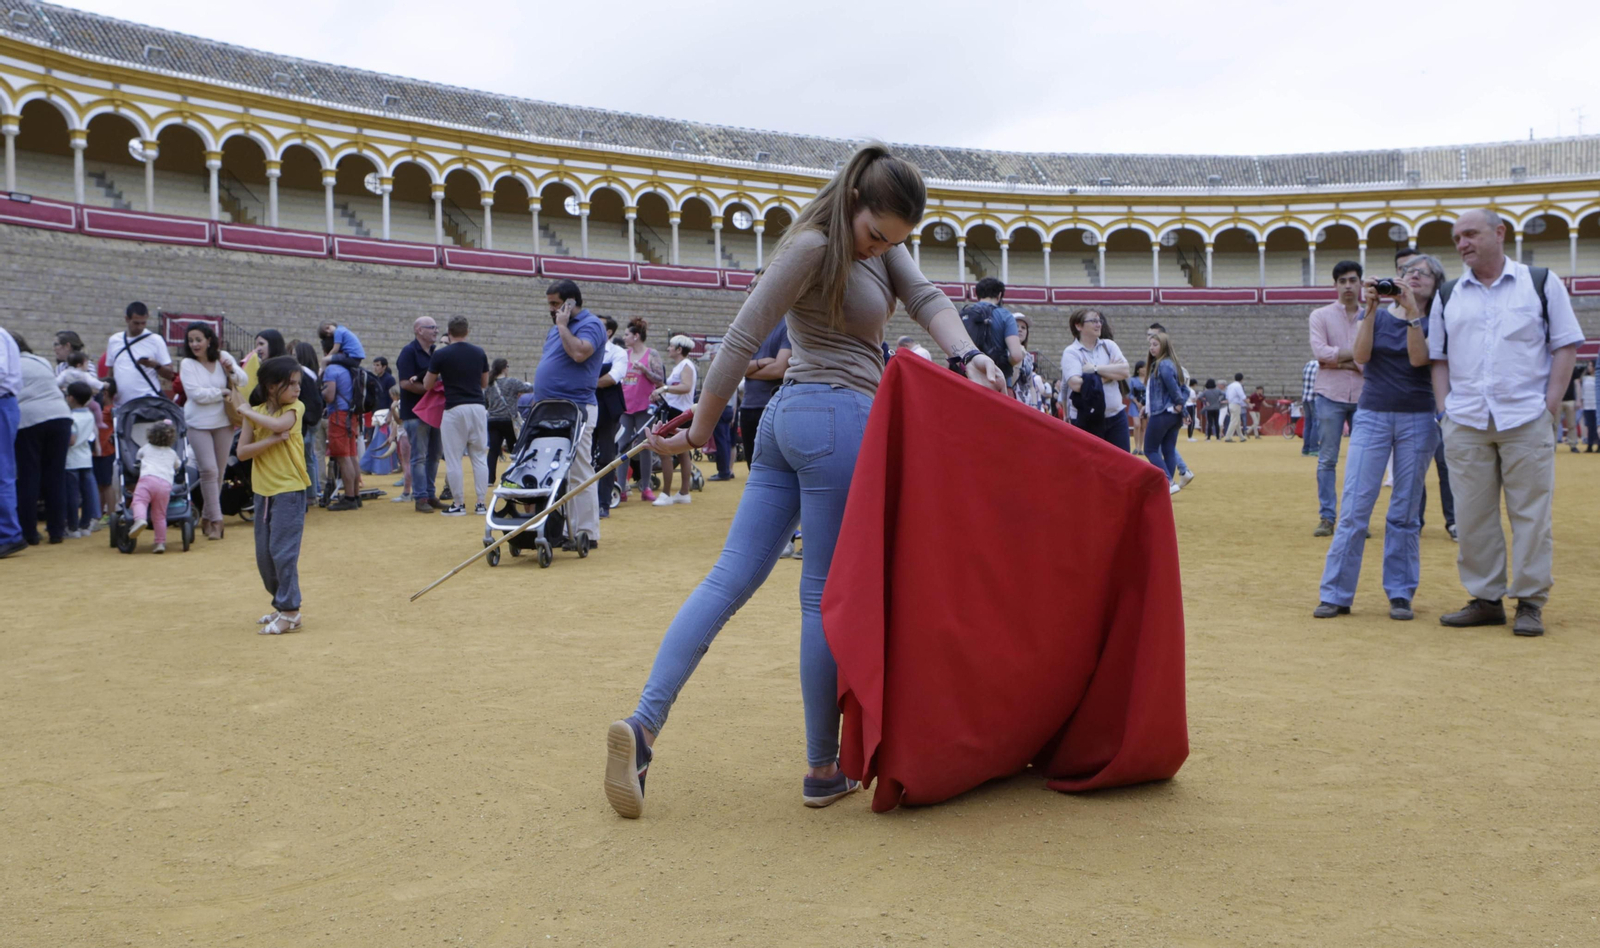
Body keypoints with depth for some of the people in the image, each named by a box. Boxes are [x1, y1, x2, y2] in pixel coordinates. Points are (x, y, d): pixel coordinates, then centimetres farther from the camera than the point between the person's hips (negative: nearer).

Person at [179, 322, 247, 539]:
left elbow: (243, 380, 4)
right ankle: (216, 520, -5)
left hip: (223, 422, 3)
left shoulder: (223, 357, 2)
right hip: (199, 423, -3)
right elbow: (197, 393, -15)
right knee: (209, 470, -11)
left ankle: (206, 518, 22)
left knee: (219, 472, 8)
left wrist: (232, 370, -15)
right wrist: (222, 392, -8)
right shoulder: (187, 364, -6)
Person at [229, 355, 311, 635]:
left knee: (282, 550, -10)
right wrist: (273, 440, -19)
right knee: (264, 554, 11)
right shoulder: (255, 414, 4)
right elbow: (242, 452, -6)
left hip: (289, 489, -5)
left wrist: (245, 410, -16)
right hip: (263, 490, 5)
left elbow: (277, 424, -28)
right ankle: (281, 604, 25)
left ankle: (289, 612, -3)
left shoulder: (294, 408, -6)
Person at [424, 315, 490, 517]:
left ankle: (459, 504, 5)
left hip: (454, 409, -4)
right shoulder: (479, 353, 7)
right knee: (480, 457, 8)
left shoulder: (441, 354, -4)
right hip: (478, 407, 4)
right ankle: (482, 503, 7)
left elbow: (427, 385, 3)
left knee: (454, 459, 3)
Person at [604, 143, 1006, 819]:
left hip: (789, 418, 9)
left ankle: (643, 723, -6)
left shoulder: (881, 245, 17)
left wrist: (968, 354, -16)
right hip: (837, 418, -9)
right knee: (828, 596, -2)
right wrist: (701, 427, -8)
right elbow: (744, 336, -11)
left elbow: (926, 298, 3)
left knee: (730, 578, 0)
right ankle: (822, 771, 6)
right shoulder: (814, 245, -10)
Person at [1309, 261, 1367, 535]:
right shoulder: (1321, 316, 5)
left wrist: (1340, 361, -11)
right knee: (1327, 460, -1)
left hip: (1363, 396, 2)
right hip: (1331, 396, -2)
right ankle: (1327, 518, 3)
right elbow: (1320, 352, -10)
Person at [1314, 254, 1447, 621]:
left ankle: (1400, 594, 10)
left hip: (1417, 421, 0)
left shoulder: (1432, 323, 6)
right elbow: (1361, 355, -7)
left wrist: (1412, 310, -18)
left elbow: (1418, 358, -13)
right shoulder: (1377, 316, 10)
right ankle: (1336, 594, -2)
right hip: (1372, 416, 0)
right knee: (1354, 507, -6)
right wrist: (1371, 308, -13)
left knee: (1405, 513, 2)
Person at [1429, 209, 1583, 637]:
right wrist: (1445, 407, 3)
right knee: (1472, 514, 4)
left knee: (1530, 512, -1)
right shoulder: (1447, 296, 13)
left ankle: (1530, 602, 6)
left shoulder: (1542, 283, 5)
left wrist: (1550, 406, -5)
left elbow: (1566, 345, 4)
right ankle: (1485, 599, 13)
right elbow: (1438, 357, 16)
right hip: (1465, 423, 3)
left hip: (1526, 420, -3)